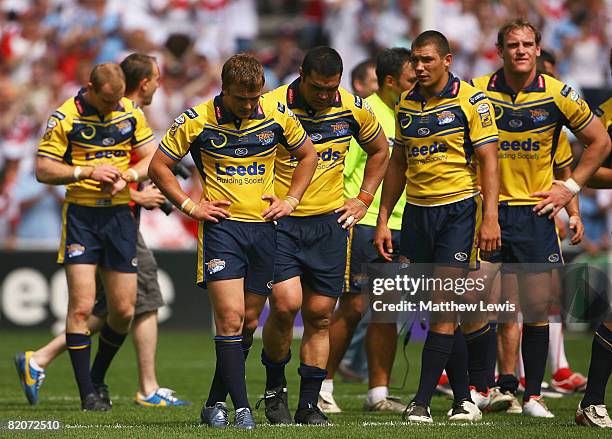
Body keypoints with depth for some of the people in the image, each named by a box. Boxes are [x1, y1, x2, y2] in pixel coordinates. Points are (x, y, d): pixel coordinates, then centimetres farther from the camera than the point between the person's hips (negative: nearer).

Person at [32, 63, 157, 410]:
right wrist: (87, 172, -18)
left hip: (120, 214, 4)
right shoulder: (65, 118, -6)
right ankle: (88, 392, -3)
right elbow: (43, 170, -6)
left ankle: (98, 377, 26)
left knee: (123, 310, 3)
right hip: (80, 215, -3)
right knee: (82, 306, -10)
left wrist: (126, 177, -10)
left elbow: (152, 158, 10)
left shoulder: (132, 113, 5)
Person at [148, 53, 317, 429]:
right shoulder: (196, 121, -7)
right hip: (221, 226, -3)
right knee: (230, 316, -15)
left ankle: (216, 402, 20)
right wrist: (190, 206, -4)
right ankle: (242, 408, -14)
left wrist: (291, 200, 7)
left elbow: (308, 155, 17)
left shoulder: (277, 116, 0)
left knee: (249, 321, 7)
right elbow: (159, 166, 3)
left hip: (264, 226, 3)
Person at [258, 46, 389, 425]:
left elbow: (379, 151, 19)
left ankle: (309, 404, 11)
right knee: (286, 303, -18)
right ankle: (275, 388, 4)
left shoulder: (354, 109, 0)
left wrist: (364, 199, 12)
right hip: (279, 222, -3)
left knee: (320, 315, 3)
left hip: (329, 223, 3)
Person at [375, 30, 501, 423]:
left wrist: (490, 218, -17)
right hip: (416, 211, 6)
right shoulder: (405, 105, 10)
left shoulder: (470, 101, -6)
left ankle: (422, 402, -12)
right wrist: (383, 220, 13)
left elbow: (488, 159, -9)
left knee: (443, 308, -10)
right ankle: (465, 400, 15)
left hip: (459, 210, -6)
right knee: (437, 312, 7)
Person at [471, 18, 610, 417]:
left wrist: (570, 188, 3)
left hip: (535, 211, 1)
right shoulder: (477, 92, -3)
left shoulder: (558, 95, -2)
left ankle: (533, 395, 10)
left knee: (537, 310, 1)